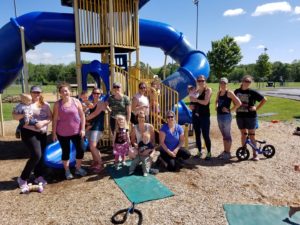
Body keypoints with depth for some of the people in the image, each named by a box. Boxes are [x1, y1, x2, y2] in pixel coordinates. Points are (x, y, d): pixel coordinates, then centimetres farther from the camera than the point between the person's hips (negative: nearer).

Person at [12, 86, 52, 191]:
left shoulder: (45, 104, 6)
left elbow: (50, 117, 1)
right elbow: (14, 116, -5)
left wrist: (43, 123, -17)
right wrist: (23, 115, -25)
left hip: (42, 133, 5)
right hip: (29, 133, -5)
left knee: (41, 155, 9)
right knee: (36, 155, -14)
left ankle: (39, 176, 27)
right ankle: (23, 179, 2)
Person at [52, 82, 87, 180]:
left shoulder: (76, 101, -3)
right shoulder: (57, 104, -4)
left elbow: (82, 116, -1)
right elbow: (55, 119, -3)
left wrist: (82, 129, -5)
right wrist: (54, 133, -3)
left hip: (76, 131, 1)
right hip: (63, 133, -1)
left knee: (80, 150, 6)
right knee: (66, 152, 9)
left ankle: (78, 168, 27)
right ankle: (67, 171, 27)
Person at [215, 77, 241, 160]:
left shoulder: (229, 92, -11)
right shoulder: (219, 92, 10)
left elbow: (239, 103, -18)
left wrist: (230, 110, -14)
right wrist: (216, 106, 10)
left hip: (226, 116, -7)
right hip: (219, 115, 7)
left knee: (227, 135, 2)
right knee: (224, 135, 16)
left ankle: (228, 153, 13)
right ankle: (225, 151, 27)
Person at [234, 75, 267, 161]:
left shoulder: (252, 92, -7)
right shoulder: (237, 91, 3)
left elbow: (264, 99, -3)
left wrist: (256, 108, -7)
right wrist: (235, 107, 6)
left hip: (251, 116, -3)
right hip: (240, 116, 3)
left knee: (252, 135, 3)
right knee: (243, 134, 13)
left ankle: (255, 154, 14)